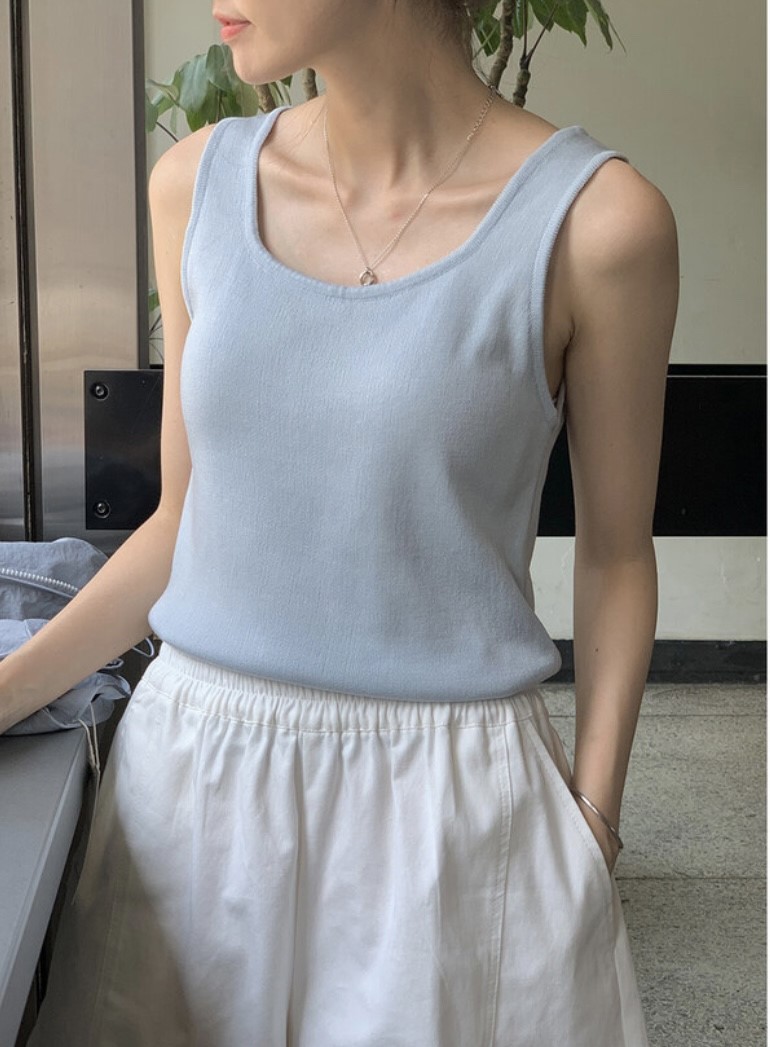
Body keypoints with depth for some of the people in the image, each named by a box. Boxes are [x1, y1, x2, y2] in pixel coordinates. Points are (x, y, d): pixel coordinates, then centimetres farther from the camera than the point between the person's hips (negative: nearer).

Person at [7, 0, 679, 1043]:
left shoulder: (594, 219, -11)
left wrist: (594, 823, -4)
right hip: (194, 771, 4)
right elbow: (186, 517, 6)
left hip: (448, 796, -3)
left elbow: (614, 554, -1)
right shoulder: (196, 184, 0)